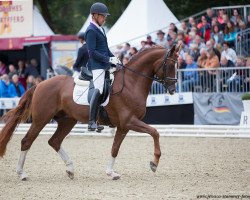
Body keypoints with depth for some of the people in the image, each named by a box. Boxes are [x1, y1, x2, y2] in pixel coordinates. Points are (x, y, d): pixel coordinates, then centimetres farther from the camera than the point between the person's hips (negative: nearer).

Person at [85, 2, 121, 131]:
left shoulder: (100, 29, 20)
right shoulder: (91, 31, -10)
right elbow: (92, 52, -17)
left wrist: (114, 58, 9)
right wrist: (109, 59, -19)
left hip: (105, 65, 10)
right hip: (97, 66, -10)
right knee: (98, 90, -16)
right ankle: (91, 122, -15)